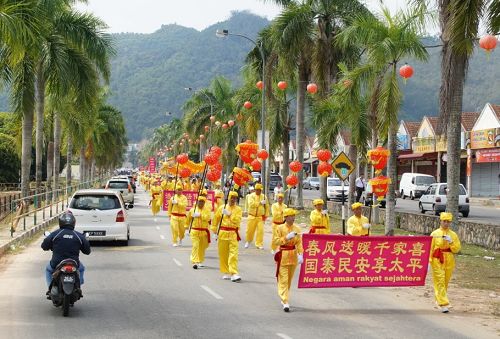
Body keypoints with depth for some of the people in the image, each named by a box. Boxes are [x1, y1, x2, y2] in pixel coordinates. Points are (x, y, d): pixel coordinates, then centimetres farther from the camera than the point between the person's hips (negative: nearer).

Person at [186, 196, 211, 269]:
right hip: (195, 231, -1)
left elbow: (208, 218, -16)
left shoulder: (207, 210, 2)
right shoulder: (192, 210, 4)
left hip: (204, 232, 1)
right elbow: (188, 220, 14)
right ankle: (194, 262, -17)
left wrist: (200, 215, -23)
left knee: (202, 247, 12)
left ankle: (200, 261, 30)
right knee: (195, 246, -12)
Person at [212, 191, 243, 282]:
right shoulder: (222, 208, 6)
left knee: (233, 254, -11)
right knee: (223, 254, 7)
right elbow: (216, 219, 13)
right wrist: (215, 231, 10)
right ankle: (226, 273, 19)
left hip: (233, 234, -2)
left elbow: (237, 221, -11)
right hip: (223, 233, 2)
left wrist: (229, 214, -16)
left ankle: (234, 273, -15)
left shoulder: (238, 209, 1)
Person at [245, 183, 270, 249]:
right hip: (252, 216, -1)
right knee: (250, 230, 6)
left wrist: (266, 215, 5)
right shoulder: (251, 196, -4)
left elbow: (267, 206, 10)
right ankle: (248, 241, 31)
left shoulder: (264, 196, 5)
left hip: (260, 217, 1)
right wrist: (260, 203, -25)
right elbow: (251, 204, -21)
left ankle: (259, 244, 2)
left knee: (260, 230, -8)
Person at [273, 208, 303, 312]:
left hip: (293, 256, 5)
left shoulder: (296, 229, 3)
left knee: (289, 279, 15)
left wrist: (300, 254, -11)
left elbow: (299, 243, 0)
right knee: (283, 279, -9)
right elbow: (275, 241, -10)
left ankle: (284, 299, 31)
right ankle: (285, 302, -13)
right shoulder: (280, 228, -7)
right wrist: (286, 237, -20)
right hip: (283, 256, -4)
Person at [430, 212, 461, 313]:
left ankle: (440, 300, 31)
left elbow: (457, 249, 3)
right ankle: (443, 304, -12)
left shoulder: (453, 235, 6)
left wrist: (451, 242, -13)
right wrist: (429, 261, -8)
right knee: (440, 282, -9)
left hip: (449, 262, 3)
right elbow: (430, 248, -2)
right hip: (437, 261, -3)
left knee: (445, 282, 13)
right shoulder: (435, 234, -2)